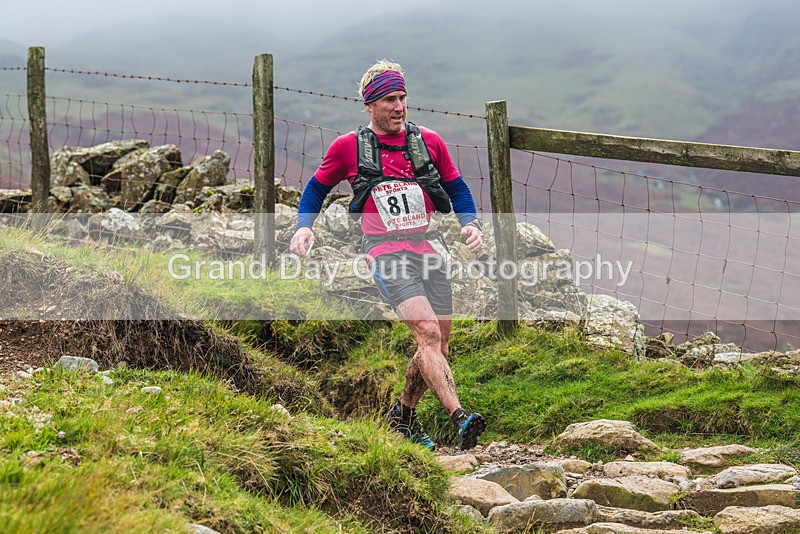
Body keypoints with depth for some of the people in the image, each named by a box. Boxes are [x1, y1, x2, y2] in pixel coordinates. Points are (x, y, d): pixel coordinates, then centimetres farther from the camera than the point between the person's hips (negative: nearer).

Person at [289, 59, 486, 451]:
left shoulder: (429, 142, 10)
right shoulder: (348, 147, 3)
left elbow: (456, 188, 21)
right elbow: (318, 187, 17)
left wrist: (471, 224, 3)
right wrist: (303, 227, 2)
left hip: (429, 249, 5)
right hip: (387, 254, -5)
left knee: (439, 344, 8)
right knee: (428, 332, -23)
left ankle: (403, 415, 31)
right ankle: (460, 419, -32)